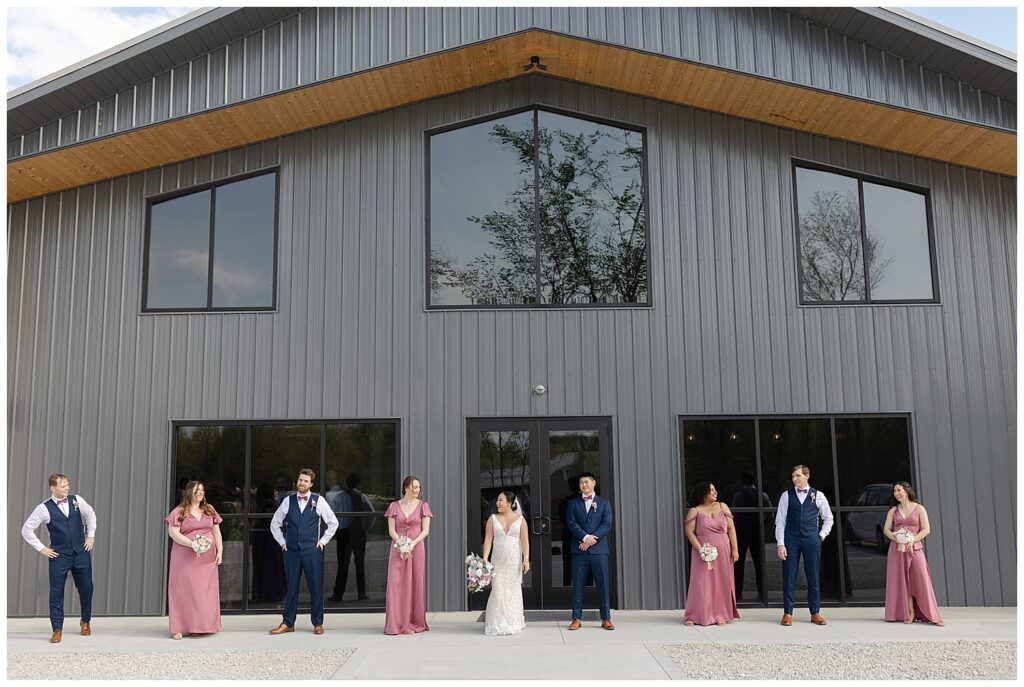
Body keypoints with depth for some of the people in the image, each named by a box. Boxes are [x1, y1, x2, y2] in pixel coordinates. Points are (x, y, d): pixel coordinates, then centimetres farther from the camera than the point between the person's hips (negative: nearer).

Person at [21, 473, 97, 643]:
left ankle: (85, 622, 29)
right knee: (56, 593, 0)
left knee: (86, 589, 8)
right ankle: (57, 629, 12)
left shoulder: (76, 500, 1)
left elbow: (90, 514, 18)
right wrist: (41, 548, -3)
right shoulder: (44, 508, -8)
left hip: (82, 552, 2)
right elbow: (26, 529, -1)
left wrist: (91, 535, 12)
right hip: (59, 556, -2)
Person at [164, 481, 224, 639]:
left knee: (205, 591, 3)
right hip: (185, 559, -4)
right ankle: (178, 628, 0)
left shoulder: (209, 510, 12)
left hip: (207, 559, 4)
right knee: (184, 590, -3)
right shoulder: (179, 512, -1)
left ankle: (201, 626, 9)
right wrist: (192, 544, -20)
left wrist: (220, 551, 2)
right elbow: (173, 532, -11)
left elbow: (216, 532, 13)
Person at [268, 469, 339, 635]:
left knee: (316, 588, 1)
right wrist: (282, 541, 9)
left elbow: (333, 522, 7)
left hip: (312, 550, -2)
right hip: (291, 551, 2)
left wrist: (323, 541, 3)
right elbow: (274, 523, 17)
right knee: (291, 588, 7)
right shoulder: (288, 501, 6)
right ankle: (287, 623, 15)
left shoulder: (319, 501, 1)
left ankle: (318, 623, 11)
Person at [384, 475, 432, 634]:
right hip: (398, 549, 0)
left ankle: (414, 623, 10)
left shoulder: (422, 506, 4)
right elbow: (391, 530, 1)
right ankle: (397, 624, 2)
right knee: (396, 585, -4)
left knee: (415, 585, 1)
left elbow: (425, 530, -1)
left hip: (416, 549, 0)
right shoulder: (394, 506, 6)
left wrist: (412, 544, -15)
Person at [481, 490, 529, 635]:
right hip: (498, 560, 1)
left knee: (514, 590, 4)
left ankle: (513, 623, 15)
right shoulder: (493, 519, 4)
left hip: (514, 560, 0)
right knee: (498, 590, -2)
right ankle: (498, 624, 5)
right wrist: (485, 559, -10)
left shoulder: (519, 519, 2)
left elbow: (525, 541, -2)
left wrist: (526, 560, -10)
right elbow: (488, 539, -1)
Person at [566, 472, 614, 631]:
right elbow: (572, 523, -1)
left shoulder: (604, 504, 10)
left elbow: (607, 525, -1)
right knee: (578, 585, 2)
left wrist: (591, 539, -12)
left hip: (599, 549, 0)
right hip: (579, 550, 1)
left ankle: (606, 619, 8)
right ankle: (577, 618, 8)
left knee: (602, 585, 1)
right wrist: (585, 537, -16)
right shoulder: (573, 503, 11)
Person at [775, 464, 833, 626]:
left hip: (811, 540, 1)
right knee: (789, 577, 1)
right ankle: (787, 613, 10)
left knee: (813, 577, 7)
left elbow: (828, 518, 16)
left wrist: (821, 536, 6)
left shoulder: (818, 496, 5)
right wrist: (780, 544, -7)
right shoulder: (786, 495, 3)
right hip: (791, 540, -1)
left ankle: (815, 613, 19)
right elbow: (780, 521, 1)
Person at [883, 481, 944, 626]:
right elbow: (886, 530, 7)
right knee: (902, 581, -2)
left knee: (921, 580, -8)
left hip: (914, 549, -2)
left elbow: (926, 529, -1)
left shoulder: (919, 508, 5)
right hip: (897, 549, 2)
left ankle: (931, 615, -5)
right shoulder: (893, 511, 12)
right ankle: (910, 613, 0)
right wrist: (896, 538, -13)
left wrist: (912, 540, -14)